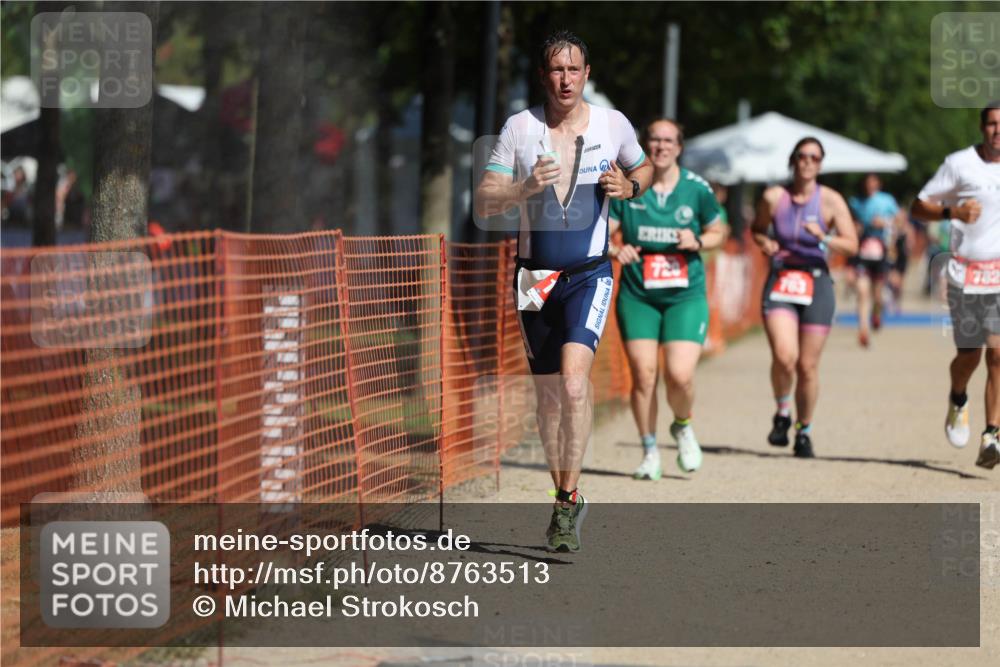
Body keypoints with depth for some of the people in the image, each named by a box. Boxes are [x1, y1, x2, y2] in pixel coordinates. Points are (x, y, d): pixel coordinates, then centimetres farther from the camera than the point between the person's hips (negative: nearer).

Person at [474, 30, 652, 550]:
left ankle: (567, 499, -14)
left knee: (574, 382, -22)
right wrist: (526, 187, -23)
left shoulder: (613, 125, -1)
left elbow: (643, 169, 20)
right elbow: (482, 204, -5)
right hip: (534, 276, 2)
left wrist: (628, 187, -3)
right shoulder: (520, 128, -3)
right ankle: (566, 498, 27)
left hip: (589, 276, -2)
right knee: (548, 395, 9)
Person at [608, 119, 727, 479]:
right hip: (637, 296, 1)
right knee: (642, 374, -5)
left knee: (680, 375, -14)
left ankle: (683, 427, 20)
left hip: (686, 295, -1)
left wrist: (698, 242, -10)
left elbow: (718, 231, 11)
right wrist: (616, 250, -23)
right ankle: (650, 451, 13)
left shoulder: (696, 188, -1)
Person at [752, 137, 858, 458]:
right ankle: (782, 413, 5)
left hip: (816, 284, 0)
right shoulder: (773, 197, 1)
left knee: (808, 366, 4)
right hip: (780, 282, 0)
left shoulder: (831, 200, -2)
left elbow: (851, 245, -5)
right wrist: (765, 243, -3)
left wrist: (824, 238, -22)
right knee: (784, 356, -21)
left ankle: (804, 431, 23)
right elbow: (757, 229, 18)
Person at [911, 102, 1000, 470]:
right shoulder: (959, 164, -1)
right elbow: (918, 207, 1)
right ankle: (958, 401, 36)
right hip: (966, 273, -1)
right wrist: (953, 211, -17)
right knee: (969, 355, 2)